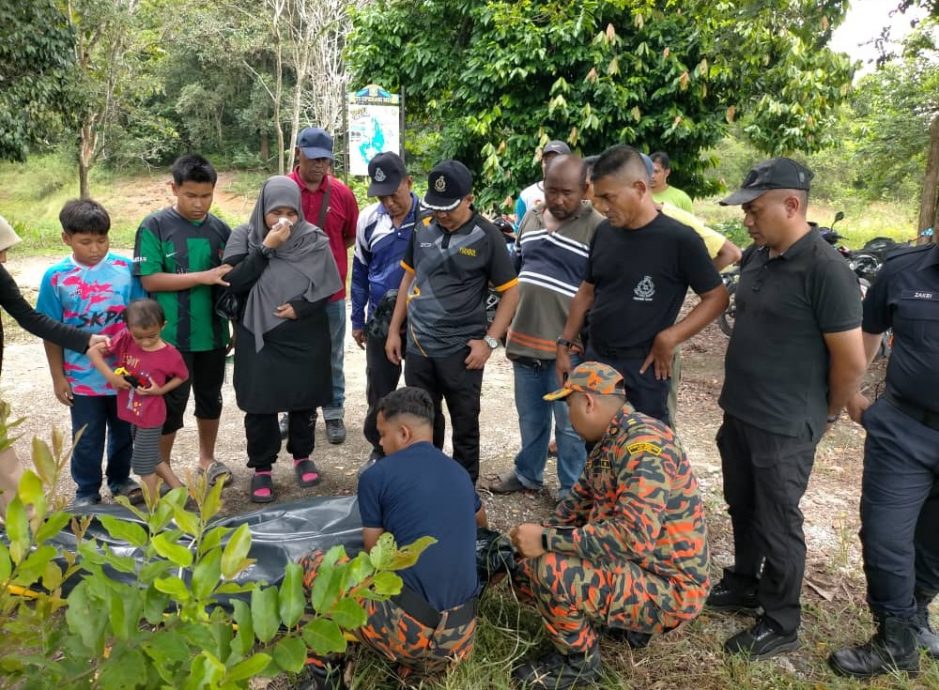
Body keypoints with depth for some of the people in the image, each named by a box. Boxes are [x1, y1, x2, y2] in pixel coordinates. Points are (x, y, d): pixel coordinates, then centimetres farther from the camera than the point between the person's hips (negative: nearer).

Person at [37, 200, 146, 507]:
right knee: (87, 440, 13)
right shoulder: (56, 277, -10)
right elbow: (51, 333, -3)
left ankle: (120, 479, 40)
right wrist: (58, 378, -2)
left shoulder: (125, 268, -8)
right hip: (82, 377, -1)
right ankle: (87, 492, 32)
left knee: (124, 432, 19)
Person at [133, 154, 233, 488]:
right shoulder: (155, 226, -9)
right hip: (171, 336, -4)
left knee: (210, 397, 17)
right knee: (171, 403, 7)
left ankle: (207, 459, 36)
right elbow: (149, 280, -15)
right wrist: (204, 276, -21)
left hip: (213, 333, 4)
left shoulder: (221, 229, 3)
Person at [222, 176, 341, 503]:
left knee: (303, 399, 12)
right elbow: (233, 283, -15)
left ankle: (302, 457, 33)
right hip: (258, 337, -1)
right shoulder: (244, 237, -4)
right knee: (260, 404, 3)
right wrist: (266, 248, -20)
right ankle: (262, 468, 19)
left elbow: (329, 286, 0)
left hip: (305, 337, 1)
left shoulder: (314, 239, -3)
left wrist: (300, 307, -14)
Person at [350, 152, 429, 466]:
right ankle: (379, 448, 32)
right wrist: (357, 320, 10)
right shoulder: (368, 219, -2)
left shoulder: (431, 215, -12)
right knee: (379, 391, 12)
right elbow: (360, 271, 8)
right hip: (380, 320, 3)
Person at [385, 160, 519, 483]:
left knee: (464, 425, 10)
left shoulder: (487, 236, -9)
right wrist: (394, 330, 11)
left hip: (461, 350, -4)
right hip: (418, 347, 4)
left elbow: (511, 292, -6)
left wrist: (489, 341, -13)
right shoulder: (423, 229, 2)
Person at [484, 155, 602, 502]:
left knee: (570, 423, 8)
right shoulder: (530, 218, 8)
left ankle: (572, 490, 25)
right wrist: (510, 328, 18)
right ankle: (527, 472, 40)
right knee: (530, 417, 21)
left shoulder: (598, 227, -12)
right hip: (525, 337, 6)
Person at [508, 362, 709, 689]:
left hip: (667, 588, -10)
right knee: (526, 569, 8)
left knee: (549, 570, -29)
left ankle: (579, 660, -2)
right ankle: (622, 620, 14)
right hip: (634, 568, 10)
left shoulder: (644, 444, -24)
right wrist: (533, 541, 3)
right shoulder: (609, 441, 7)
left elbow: (634, 537, -34)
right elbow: (578, 502, 16)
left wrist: (547, 539, -29)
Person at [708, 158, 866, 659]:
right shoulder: (757, 258, 4)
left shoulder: (825, 269, -20)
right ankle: (743, 586, 42)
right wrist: (738, 400, 16)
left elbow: (851, 360, -16)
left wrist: (826, 414, -2)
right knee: (742, 509, 21)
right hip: (739, 413, 7)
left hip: (784, 427, -7)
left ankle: (780, 626, 25)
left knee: (777, 524, 7)